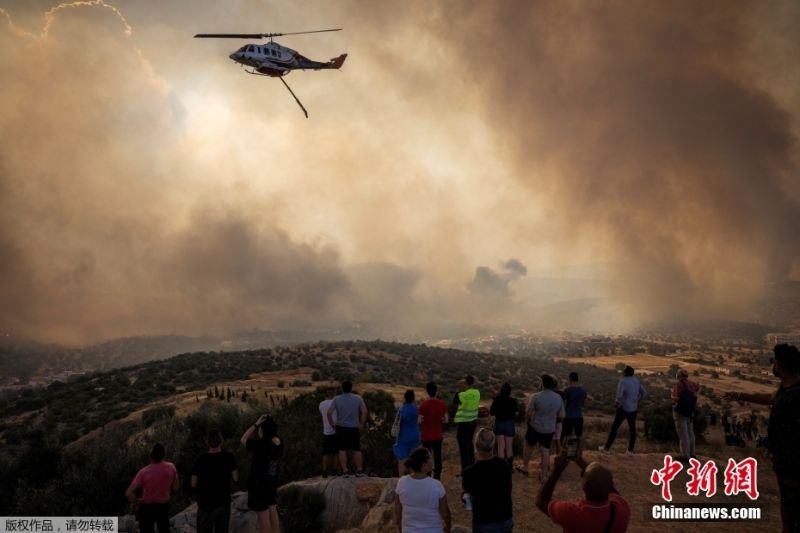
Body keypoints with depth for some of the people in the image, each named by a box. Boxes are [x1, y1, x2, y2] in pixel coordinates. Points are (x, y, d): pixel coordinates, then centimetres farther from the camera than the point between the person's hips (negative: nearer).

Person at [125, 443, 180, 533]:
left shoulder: (144, 472, -24)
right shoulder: (171, 467, -15)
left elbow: (128, 493, -25)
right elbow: (175, 487, -2)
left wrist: (138, 500, -7)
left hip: (147, 508, -3)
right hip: (163, 506, 3)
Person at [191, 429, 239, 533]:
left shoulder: (200, 460, -15)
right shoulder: (229, 457, -11)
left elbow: (193, 484, -8)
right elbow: (235, 478, -2)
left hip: (205, 504, -2)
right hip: (224, 503, 2)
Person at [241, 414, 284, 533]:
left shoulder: (262, 446, -27)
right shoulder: (279, 442, -7)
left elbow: (243, 440, -13)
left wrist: (256, 424, -15)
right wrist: (270, 422, -5)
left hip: (258, 484, -7)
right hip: (272, 482, 7)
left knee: (263, 516, 4)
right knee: (272, 512, 18)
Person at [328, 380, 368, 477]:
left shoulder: (337, 399, -2)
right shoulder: (358, 398, -1)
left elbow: (329, 412, -11)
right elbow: (364, 411, -9)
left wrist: (332, 424, 0)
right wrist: (361, 424, 0)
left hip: (341, 428, 0)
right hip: (354, 428, 0)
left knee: (342, 450, 5)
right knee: (357, 450, 9)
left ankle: (345, 471, 3)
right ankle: (359, 471, 11)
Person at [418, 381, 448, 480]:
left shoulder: (423, 404, -15)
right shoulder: (442, 404, -5)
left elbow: (420, 421, -16)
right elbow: (445, 420, -1)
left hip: (426, 436, -3)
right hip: (438, 435, 3)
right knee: (437, 457, 11)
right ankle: (437, 477, 16)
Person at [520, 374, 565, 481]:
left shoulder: (536, 397, -20)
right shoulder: (559, 398, -6)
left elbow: (528, 413, -15)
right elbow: (561, 415, 2)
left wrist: (527, 419, 7)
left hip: (535, 427, -3)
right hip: (550, 429, 3)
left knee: (529, 447, 20)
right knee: (545, 451, 10)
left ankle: (525, 467, 36)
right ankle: (544, 475, 15)